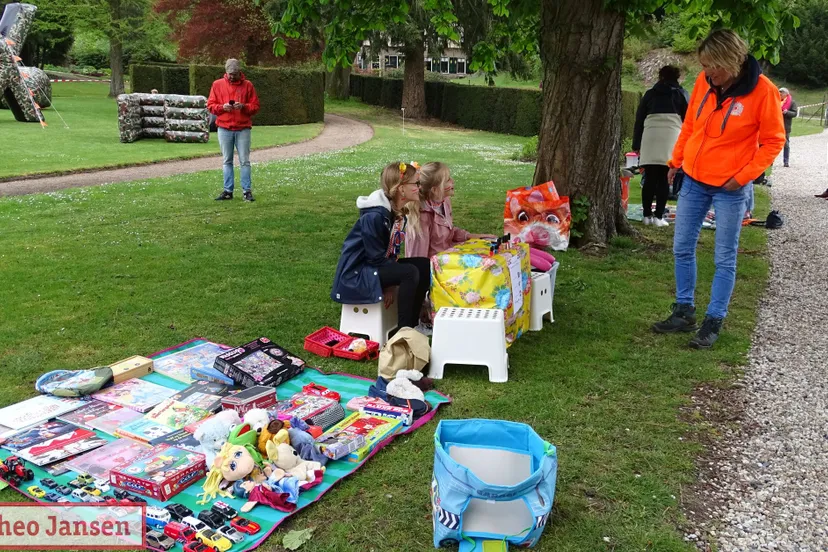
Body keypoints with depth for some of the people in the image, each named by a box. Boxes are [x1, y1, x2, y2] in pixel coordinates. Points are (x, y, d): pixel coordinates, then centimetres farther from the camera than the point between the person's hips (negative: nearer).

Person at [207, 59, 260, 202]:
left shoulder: (248, 85, 4)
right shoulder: (217, 84, 7)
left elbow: (255, 106, 3)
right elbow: (210, 105, 7)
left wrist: (243, 107, -15)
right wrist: (222, 107, -12)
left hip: (243, 129, -1)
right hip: (224, 129, 2)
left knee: (244, 161, -2)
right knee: (227, 161, 6)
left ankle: (247, 191, 2)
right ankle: (228, 191, 10)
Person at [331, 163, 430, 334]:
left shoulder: (399, 212, 3)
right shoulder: (374, 216, -26)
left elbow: (392, 252, 6)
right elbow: (376, 257, -22)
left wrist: (392, 283, -6)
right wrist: (392, 282, -12)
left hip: (379, 266, 9)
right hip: (356, 273, -9)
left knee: (424, 265, -2)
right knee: (410, 273, -25)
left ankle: (412, 324, 4)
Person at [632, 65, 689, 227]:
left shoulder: (650, 93, 19)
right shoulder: (681, 93, 16)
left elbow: (639, 119, 17)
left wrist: (636, 144, 19)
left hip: (650, 136, 1)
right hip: (671, 136, -1)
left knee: (650, 178, 4)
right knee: (664, 179, 0)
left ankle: (647, 215, 5)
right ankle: (658, 217, -2)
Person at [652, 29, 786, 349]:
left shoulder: (762, 91, -15)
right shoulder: (705, 82, -3)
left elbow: (773, 141, -8)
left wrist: (743, 176, -15)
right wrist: (676, 161, 11)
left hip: (730, 188, -5)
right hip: (693, 180, 5)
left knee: (725, 258, 3)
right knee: (682, 249, 10)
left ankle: (713, 323, 13)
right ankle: (684, 312, 23)